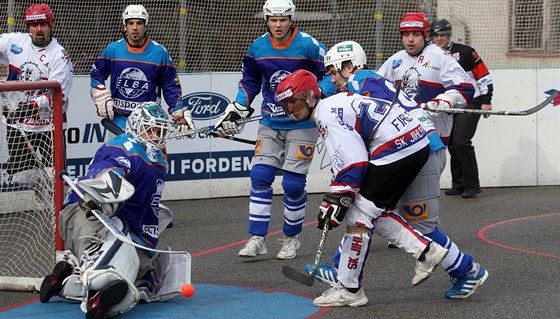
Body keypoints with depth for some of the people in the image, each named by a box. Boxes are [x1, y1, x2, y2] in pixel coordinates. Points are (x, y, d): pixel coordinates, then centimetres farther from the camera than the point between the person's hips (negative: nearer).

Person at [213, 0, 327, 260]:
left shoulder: (309, 46, -12)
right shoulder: (258, 48, 2)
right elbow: (250, 81, 15)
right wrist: (236, 110, 6)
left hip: (302, 124, -4)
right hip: (270, 123, 4)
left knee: (293, 184, -4)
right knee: (260, 177, -4)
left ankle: (291, 238, 15)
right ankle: (257, 238, 2)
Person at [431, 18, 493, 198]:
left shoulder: (464, 52, -5)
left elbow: (483, 76, -5)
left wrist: (486, 101, -9)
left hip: (471, 103, -6)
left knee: (461, 141, -17)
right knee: (452, 144, 6)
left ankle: (472, 185, -11)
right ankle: (458, 184, 18)